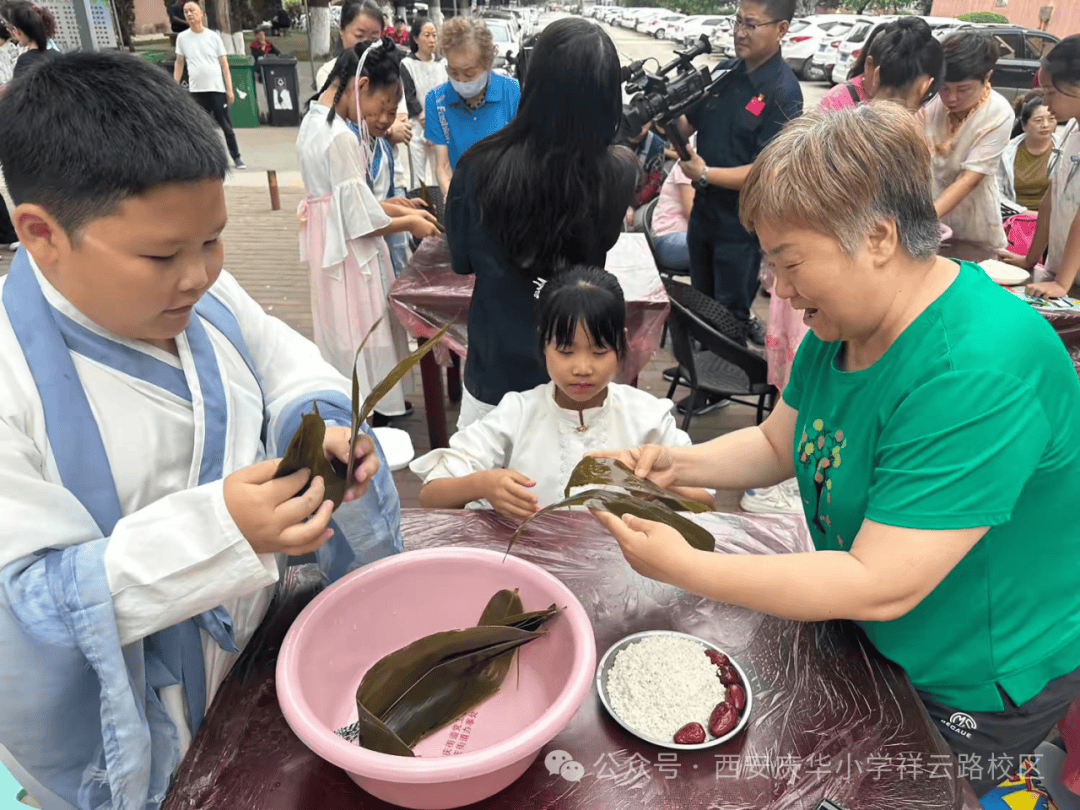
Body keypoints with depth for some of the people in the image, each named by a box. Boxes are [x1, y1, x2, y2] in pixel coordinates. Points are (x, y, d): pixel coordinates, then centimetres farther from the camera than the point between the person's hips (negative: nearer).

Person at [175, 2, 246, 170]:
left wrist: (229, 89, -3)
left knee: (226, 126, 0)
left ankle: (237, 158, 7)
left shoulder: (213, 36, 5)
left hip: (217, 88, -1)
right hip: (196, 90, 2)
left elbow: (224, 64, 4)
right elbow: (179, 63, 14)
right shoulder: (182, 38, 8)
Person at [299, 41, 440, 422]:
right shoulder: (341, 138, -23)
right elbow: (361, 220, -21)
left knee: (344, 334, 19)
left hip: (329, 244, 10)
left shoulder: (316, 120, 8)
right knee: (359, 334, 3)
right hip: (349, 253, -10)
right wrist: (409, 224, -6)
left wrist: (403, 210, 8)